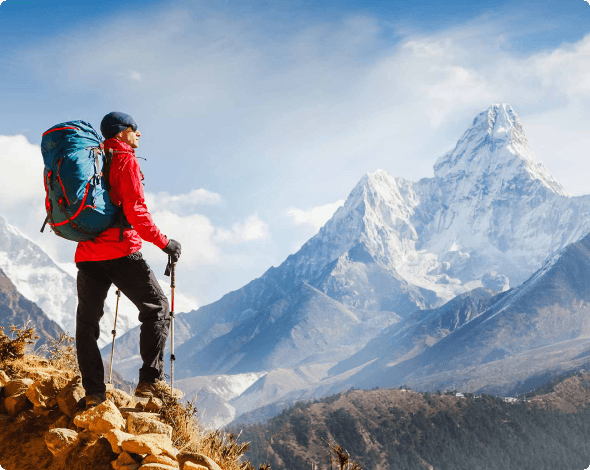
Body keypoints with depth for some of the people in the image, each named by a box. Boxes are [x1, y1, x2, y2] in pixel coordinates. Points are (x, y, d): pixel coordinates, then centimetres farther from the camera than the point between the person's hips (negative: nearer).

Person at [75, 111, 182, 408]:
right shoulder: (125, 160, -4)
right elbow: (135, 210, -15)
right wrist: (163, 242, -9)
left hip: (87, 254, 7)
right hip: (121, 252, -7)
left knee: (87, 320, 11)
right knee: (157, 308, 5)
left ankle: (93, 392, 8)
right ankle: (150, 379, -2)